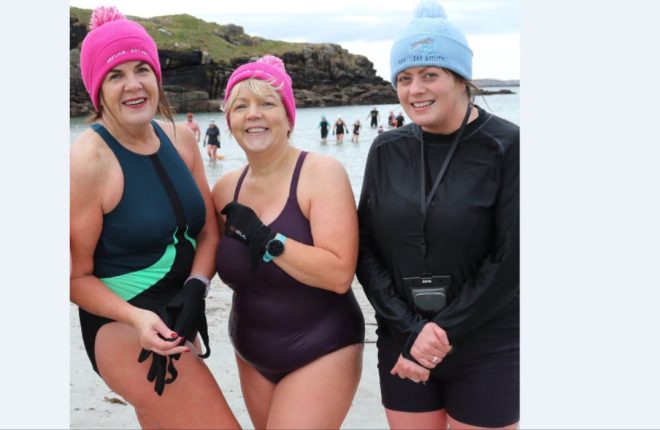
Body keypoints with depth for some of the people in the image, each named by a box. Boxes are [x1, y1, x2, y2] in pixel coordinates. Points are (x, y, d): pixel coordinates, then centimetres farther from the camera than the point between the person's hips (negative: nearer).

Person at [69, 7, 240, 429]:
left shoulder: (180, 137, 0)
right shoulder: (89, 161, -19)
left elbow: (209, 231, 4)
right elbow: (77, 276, -13)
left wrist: (195, 291, -13)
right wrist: (139, 318, -27)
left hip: (177, 318, 7)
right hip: (123, 326, -7)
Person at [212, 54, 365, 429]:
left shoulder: (321, 172, -15)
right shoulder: (227, 187, 1)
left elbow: (340, 274, -24)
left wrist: (264, 238, -23)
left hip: (321, 354, -6)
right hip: (252, 358, 6)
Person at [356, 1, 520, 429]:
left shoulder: (507, 146, -9)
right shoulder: (387, 151, 2)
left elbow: (510, 258, -12)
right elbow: (366, 251, 0)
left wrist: (443, 333, -11)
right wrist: (412, 329, -10)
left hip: (486, 351, -3)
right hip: (403, 345, 3)